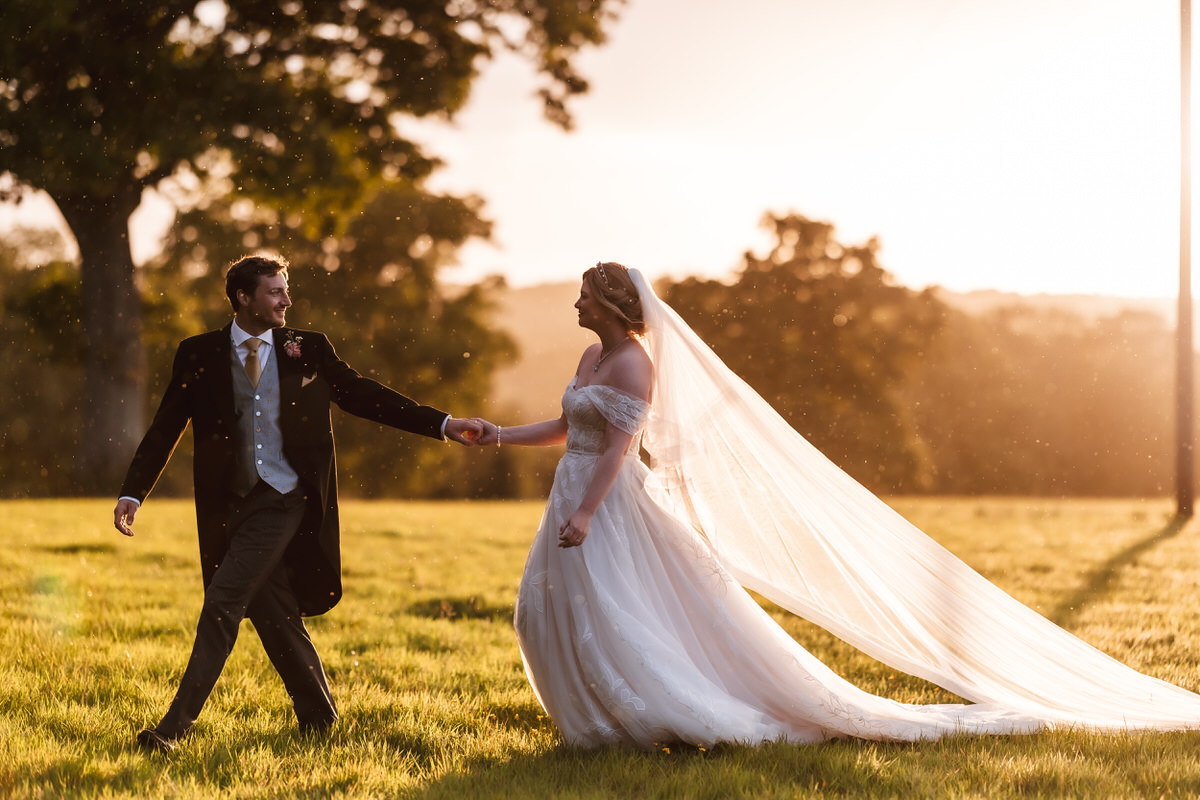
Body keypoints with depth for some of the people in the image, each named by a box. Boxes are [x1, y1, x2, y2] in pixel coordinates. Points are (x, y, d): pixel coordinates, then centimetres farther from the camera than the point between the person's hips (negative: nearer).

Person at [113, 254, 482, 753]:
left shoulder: (309, 350, 5)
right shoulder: (199, 355, 5)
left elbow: (366, 398, 9)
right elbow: (165, 429, 6)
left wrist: (442, 424, 4)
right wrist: (133, 493, -3)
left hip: (285, 500, -2)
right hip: (231, 502, 2)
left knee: (222, 604, -12)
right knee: (272, 614, 7)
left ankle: (175, 726, -9)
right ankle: (317, 718, 25)